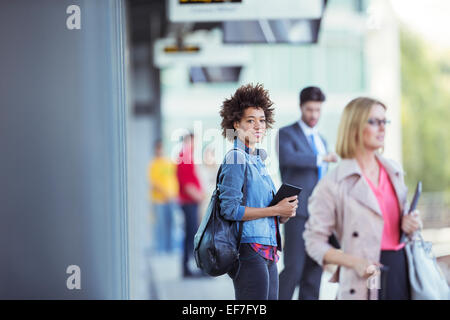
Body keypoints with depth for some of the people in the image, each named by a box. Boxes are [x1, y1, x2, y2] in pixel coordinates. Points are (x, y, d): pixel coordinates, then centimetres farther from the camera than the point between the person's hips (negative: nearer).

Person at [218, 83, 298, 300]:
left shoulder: (258, 160, 19)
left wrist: (285, 213, 4)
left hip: (267, 254, 9)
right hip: (249, 250, -9)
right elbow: (229, 209, -17)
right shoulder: (236, 157, -7)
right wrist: (275, 210, -13)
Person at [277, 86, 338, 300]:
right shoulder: (286, 134, -1)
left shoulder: (321, 140, 21)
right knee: (293, 269, -12)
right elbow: (287, 158, -24)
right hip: (297, 212, -7)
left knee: (314, 270, 4)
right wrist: (321, 158, -27)